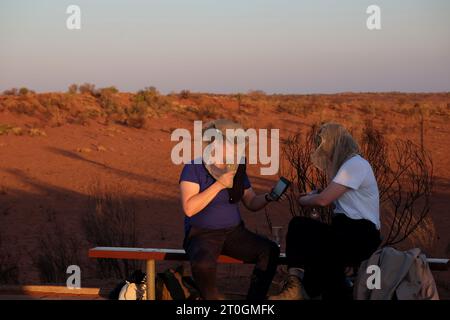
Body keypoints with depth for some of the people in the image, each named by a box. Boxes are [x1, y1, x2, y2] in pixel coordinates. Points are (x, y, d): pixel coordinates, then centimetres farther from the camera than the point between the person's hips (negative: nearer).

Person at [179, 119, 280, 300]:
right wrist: (219, 185, -22)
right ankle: (212, 298, -12)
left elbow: (252, 203, 12)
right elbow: (189, 208, -21)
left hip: (234, 232, 5)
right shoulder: (194, 168, -11)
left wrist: (267, 197, -11)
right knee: (203, 263, -38)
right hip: (202, 234, -5)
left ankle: (255, 298, -8)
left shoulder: (237, 170, 6)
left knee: (270, 250, -18)